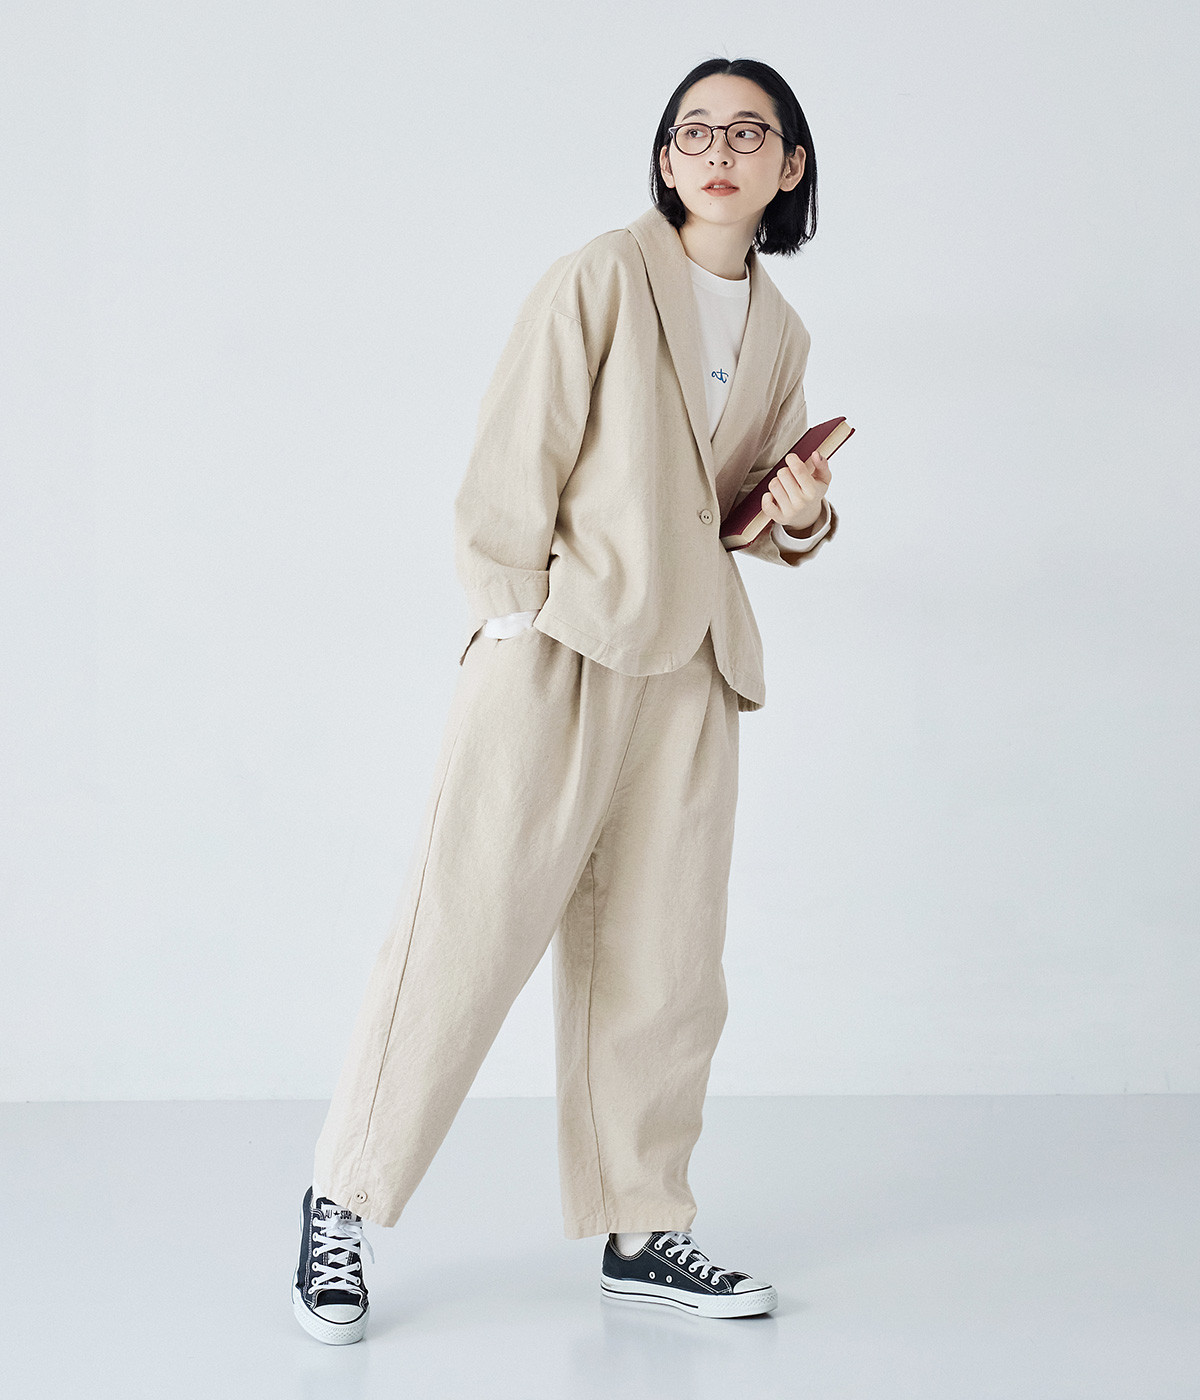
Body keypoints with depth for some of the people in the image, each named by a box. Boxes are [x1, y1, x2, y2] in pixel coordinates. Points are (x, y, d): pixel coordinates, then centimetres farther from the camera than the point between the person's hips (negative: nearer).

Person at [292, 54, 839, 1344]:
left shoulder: (781, 334, 16)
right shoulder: (600, 279, -3)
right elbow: (516, 454, -6)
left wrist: (800, 519, 4)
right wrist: (513, 615, -11)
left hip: (689, 668, 6)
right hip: (556, 648, -6)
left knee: (665, 961, 7)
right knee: (473, 926, -8)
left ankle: (642, 1235, 18)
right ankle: (343, 1204, 5)